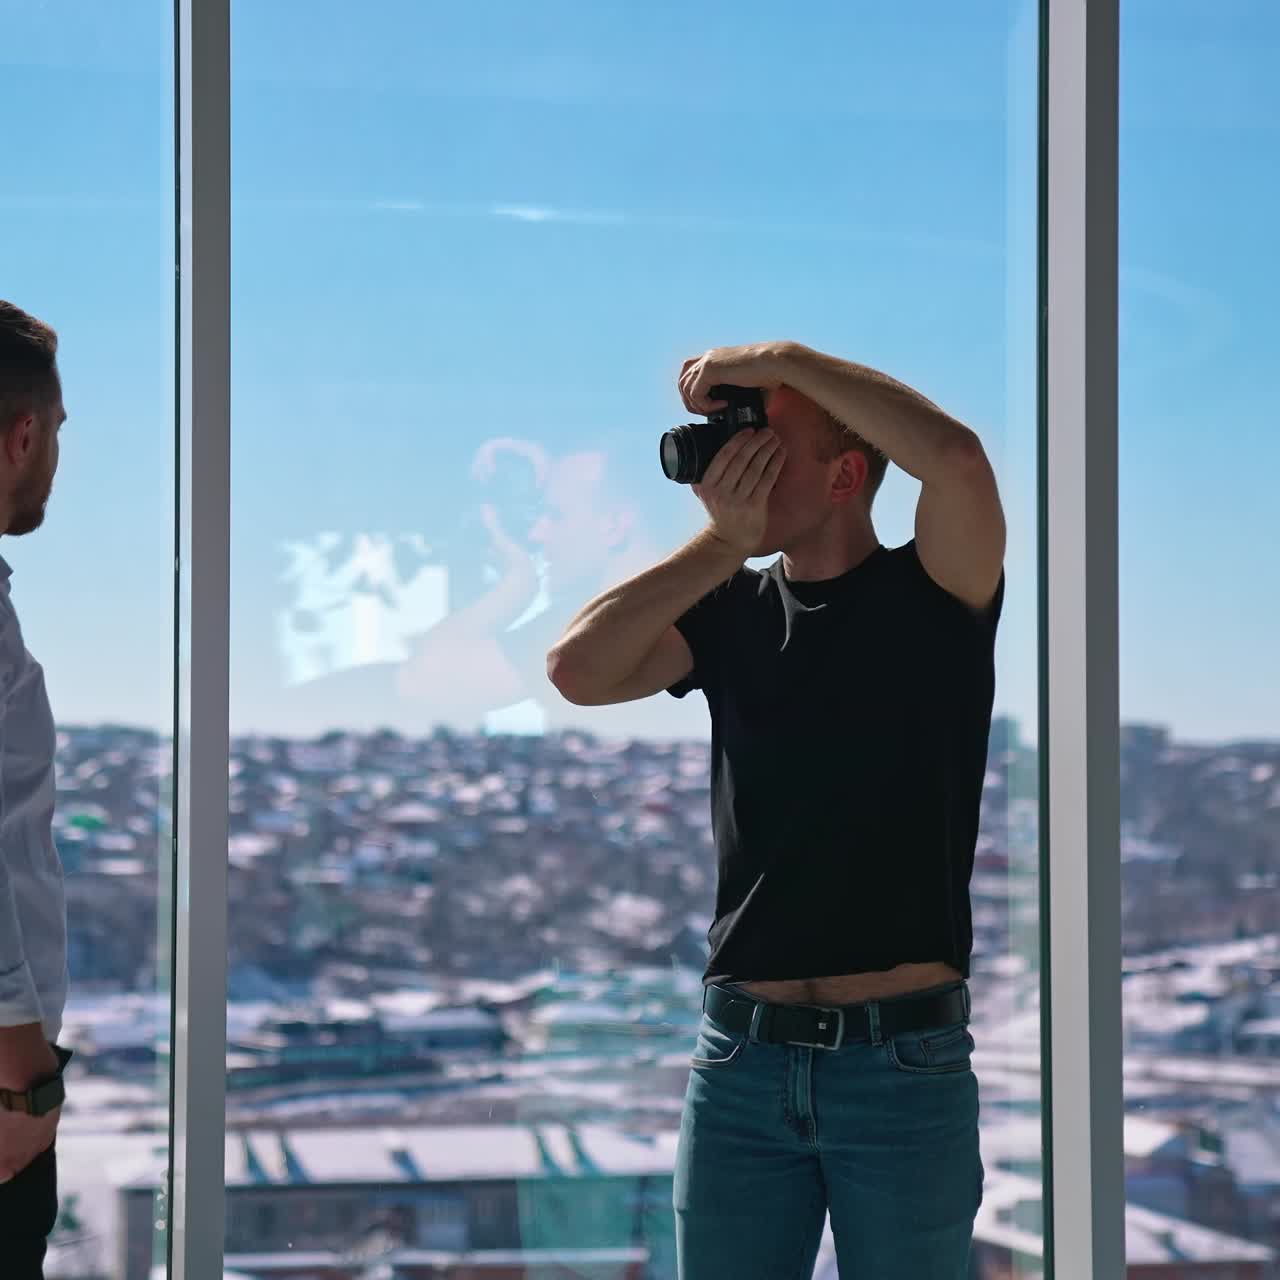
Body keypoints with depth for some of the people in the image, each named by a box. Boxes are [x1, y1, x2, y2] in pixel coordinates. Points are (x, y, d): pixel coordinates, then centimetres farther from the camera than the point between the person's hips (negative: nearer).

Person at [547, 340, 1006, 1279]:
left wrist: (781, 359, -13)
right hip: (742, 1055, 3)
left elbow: (956, 457, -22)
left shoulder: (933, 593, -1)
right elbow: (579, 671, -5)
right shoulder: (731, 610, 10)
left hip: (905, 1061, -3)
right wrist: (722, 542, -5)